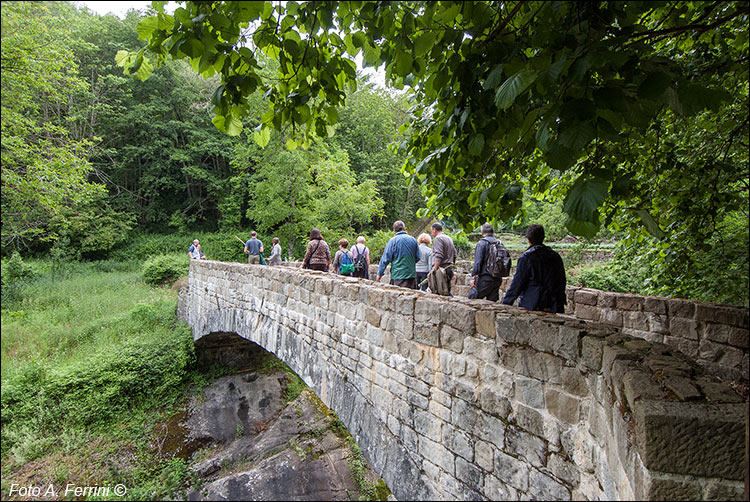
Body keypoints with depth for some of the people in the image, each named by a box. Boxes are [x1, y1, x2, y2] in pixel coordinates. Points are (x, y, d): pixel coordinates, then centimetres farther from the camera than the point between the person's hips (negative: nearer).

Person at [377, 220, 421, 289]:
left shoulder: (392, 240, -6)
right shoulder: (413, 240, 5)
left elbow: (386, 258, -6)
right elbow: (418, 257, 10)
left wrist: (380, 273, 2)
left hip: (398, 275, -4)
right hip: (412, 275, 4)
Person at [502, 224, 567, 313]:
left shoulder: (526, 257, -9)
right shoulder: (555, 257, 8)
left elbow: (517, 283, -9)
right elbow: (561, 283, 13)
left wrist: (506, 303, 0)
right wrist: (560, 307, 23)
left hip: (530, 306, -5)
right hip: (550, 308, 5)